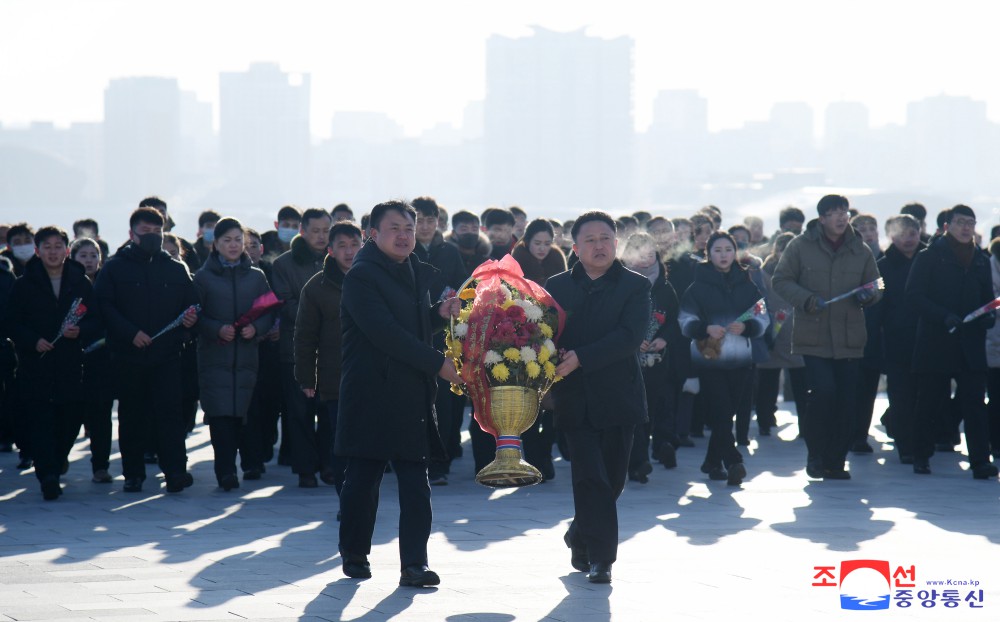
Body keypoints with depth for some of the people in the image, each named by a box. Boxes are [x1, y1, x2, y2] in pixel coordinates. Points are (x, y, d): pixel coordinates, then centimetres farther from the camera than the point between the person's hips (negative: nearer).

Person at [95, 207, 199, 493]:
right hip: (128, 355, -1)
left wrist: (190, 317, -9)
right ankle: (133, 473, 12)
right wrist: (130, 333, -15)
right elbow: (104, 307, -4)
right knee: (131, 415, 4)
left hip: (167, 354, 1)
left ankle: (175, 470, -14)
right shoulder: (115, 268, 5)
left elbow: (191, 304, 15)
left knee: (170, 411, -10)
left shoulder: (176, 269, 13)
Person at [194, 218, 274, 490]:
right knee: (220, 413, -10)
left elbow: (269, 313, 11)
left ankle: (252, 464, 13)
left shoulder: (256, 277, 12)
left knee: (248, 411, -2)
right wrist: (217, 330, -14)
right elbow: (195, 316, 2)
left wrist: (255, 327, -9)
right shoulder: (203, 277, 6)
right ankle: (225, 471, -12)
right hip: (215, 356, -2)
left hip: (246, 354, 2)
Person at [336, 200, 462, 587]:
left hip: (412, 394, 6)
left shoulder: (416, 272, 15)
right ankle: (354, 556, 20)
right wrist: (437, 363, -20)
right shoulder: (362, 276, -10)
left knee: (416, 482, -2)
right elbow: (385, 333, -19)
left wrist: (439, 313, 5)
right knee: (364, 479, 4)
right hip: (371, 394, -6)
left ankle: (414, 565, -4)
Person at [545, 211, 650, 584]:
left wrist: (580, 358, -20)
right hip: (575, 398, 0)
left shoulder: (635, 286, 0)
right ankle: (600, 557, -4)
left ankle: (580, 537, 31)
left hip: (618, 397, 0)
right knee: (592, 479, -9)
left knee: (612, 479, 8)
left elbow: (630, 335, -13)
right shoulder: (557, 287, 9)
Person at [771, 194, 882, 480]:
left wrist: (868, 294, -7)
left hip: (849, 338, 3)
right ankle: (816, 455, 3)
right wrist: (806, 299, -13)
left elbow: (876, 286, 17)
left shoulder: (860, 250, 10)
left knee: (846, 402, 1)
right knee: (822, 392, -15)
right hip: (812, 337, -3)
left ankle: (835, 462, 13)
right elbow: (781, 280, 3)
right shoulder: (801, 247, 2)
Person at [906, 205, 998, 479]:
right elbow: (913, 296, -7)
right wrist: (944, 317, -19)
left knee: (975, 403, -6)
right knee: (930, 403, 5)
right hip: (935, 343, -3)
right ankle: (921, 457, 19)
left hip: (971, 345, 3)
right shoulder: (929, 258, 1)